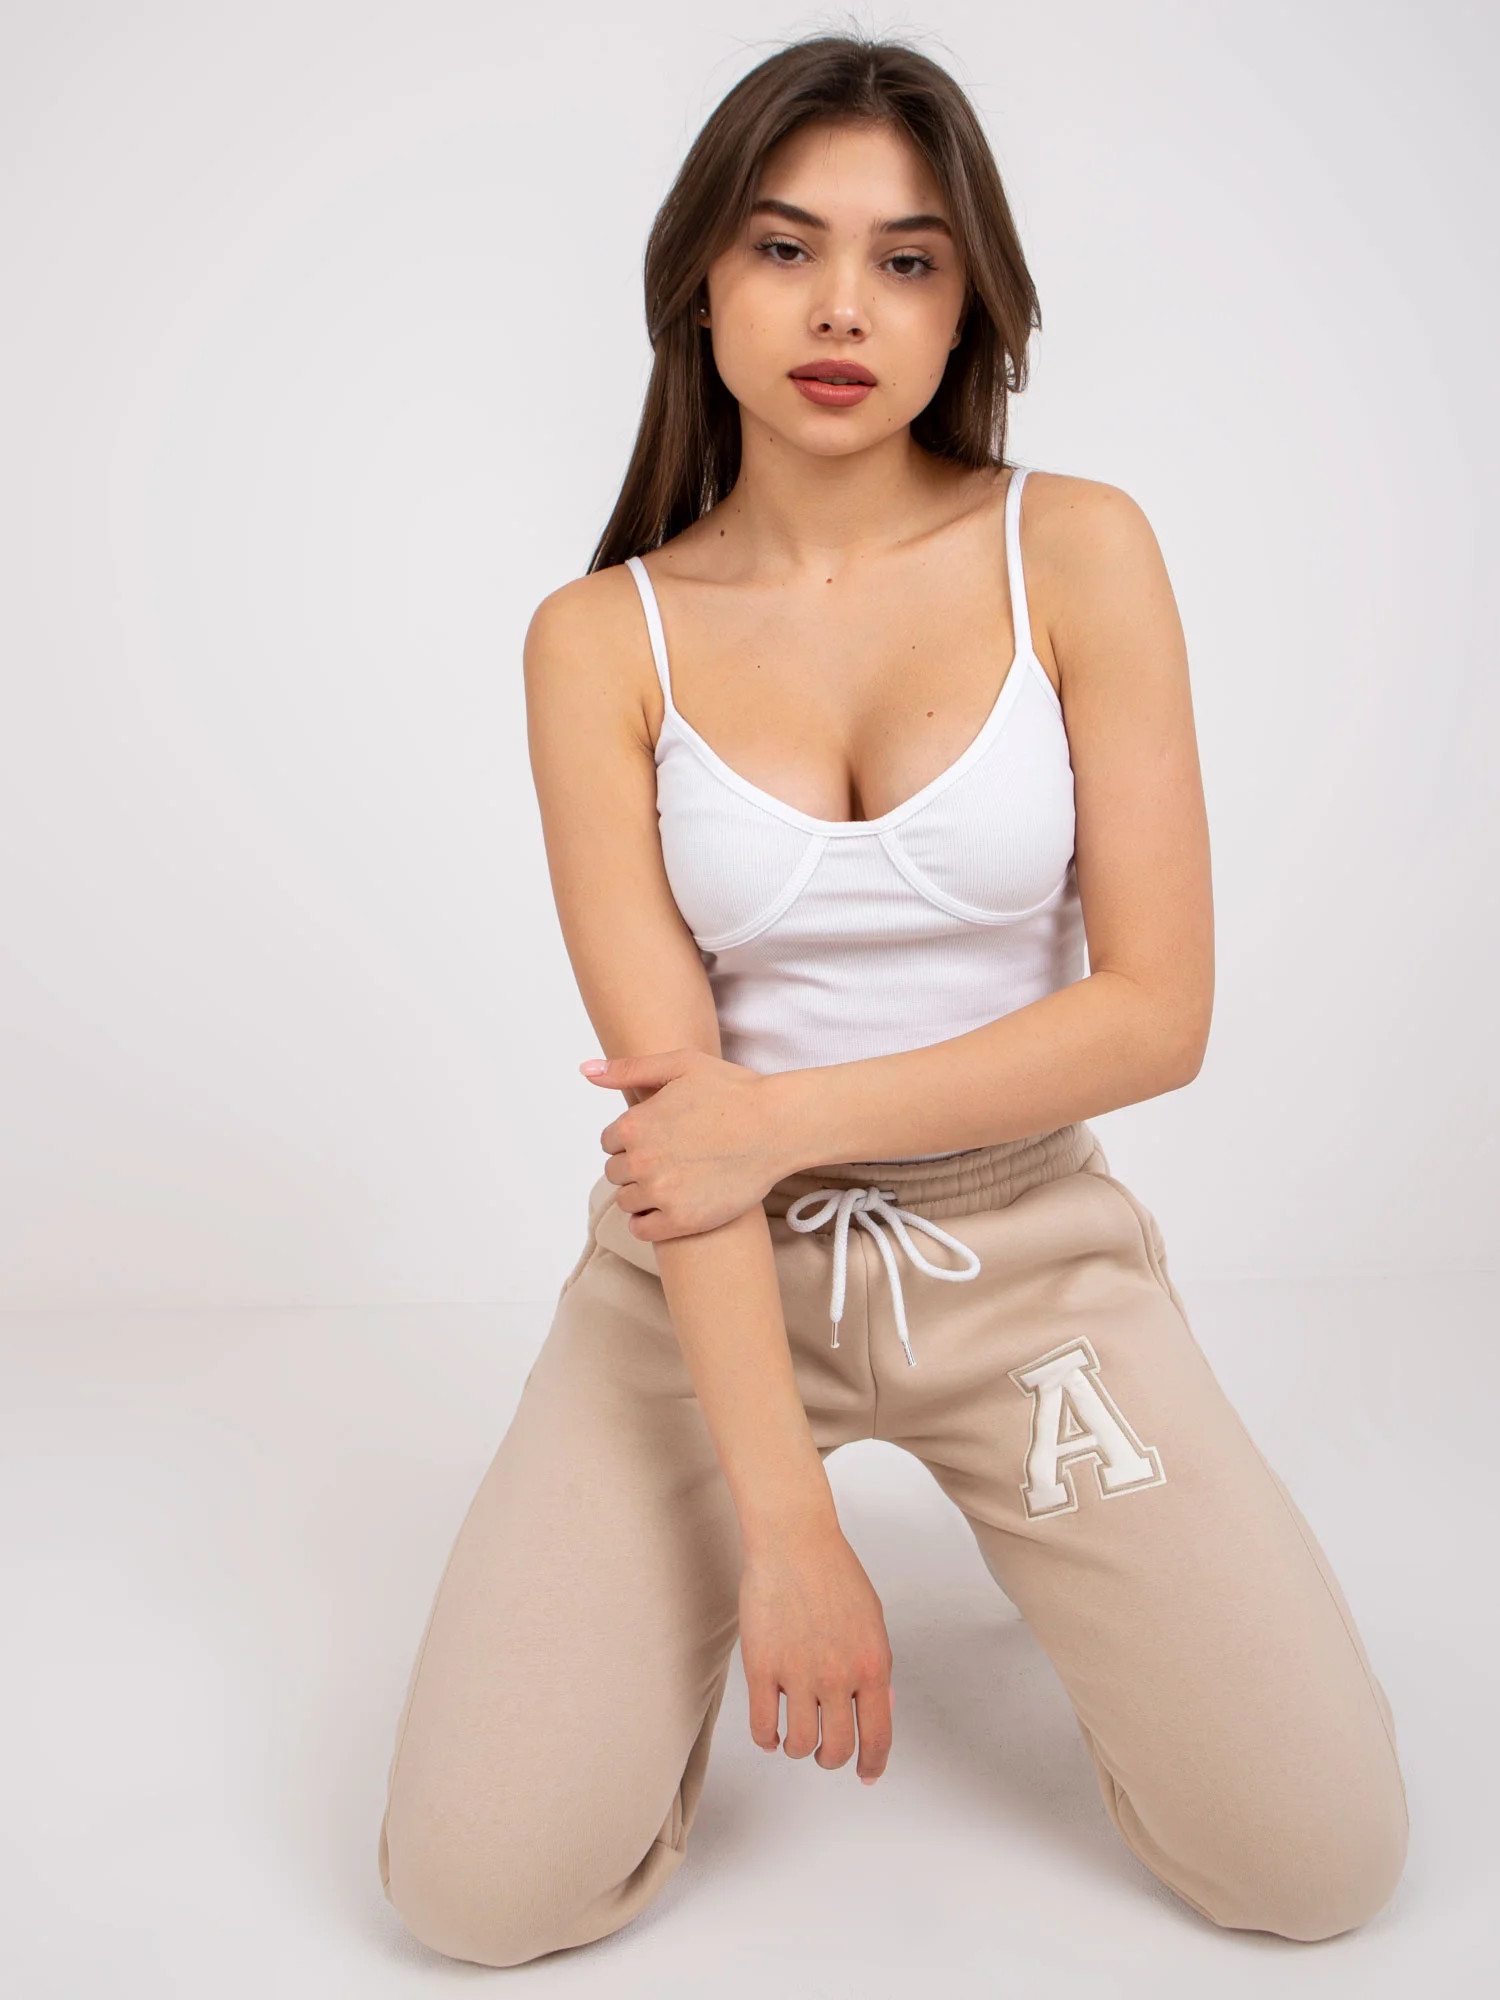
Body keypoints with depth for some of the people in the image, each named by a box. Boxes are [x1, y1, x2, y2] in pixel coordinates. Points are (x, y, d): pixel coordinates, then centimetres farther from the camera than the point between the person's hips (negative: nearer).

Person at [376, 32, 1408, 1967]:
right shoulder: (602, 638, -6)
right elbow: (670, 1089, -13)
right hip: (708, 1263, 0)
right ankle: (678, 1596, 20)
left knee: (1321, 1864, -6)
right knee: (481, 1889, -12)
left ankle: (1029, 1538, 23)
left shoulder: (1078, 553, -6)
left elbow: (1158, 1011, -9)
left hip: (1022, 1244, 1)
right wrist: (783, 1520, -19)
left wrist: (788, 1113, -15)